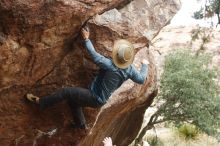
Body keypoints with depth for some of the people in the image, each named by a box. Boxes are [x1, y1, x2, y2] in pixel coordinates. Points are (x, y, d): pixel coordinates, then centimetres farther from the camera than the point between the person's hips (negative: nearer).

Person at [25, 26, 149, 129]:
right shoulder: (130, 69, -12)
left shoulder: (110, 65, -31)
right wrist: (145, 65, 21)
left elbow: (94, 55, -23)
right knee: (73, 99, 27)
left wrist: (86, 39, -9)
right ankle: (81, 124, 42)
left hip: (95, 98, -8)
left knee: (66, 92, -6)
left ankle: (40, 102, 3)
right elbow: (141, 79, 3)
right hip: (102, 100, 8)